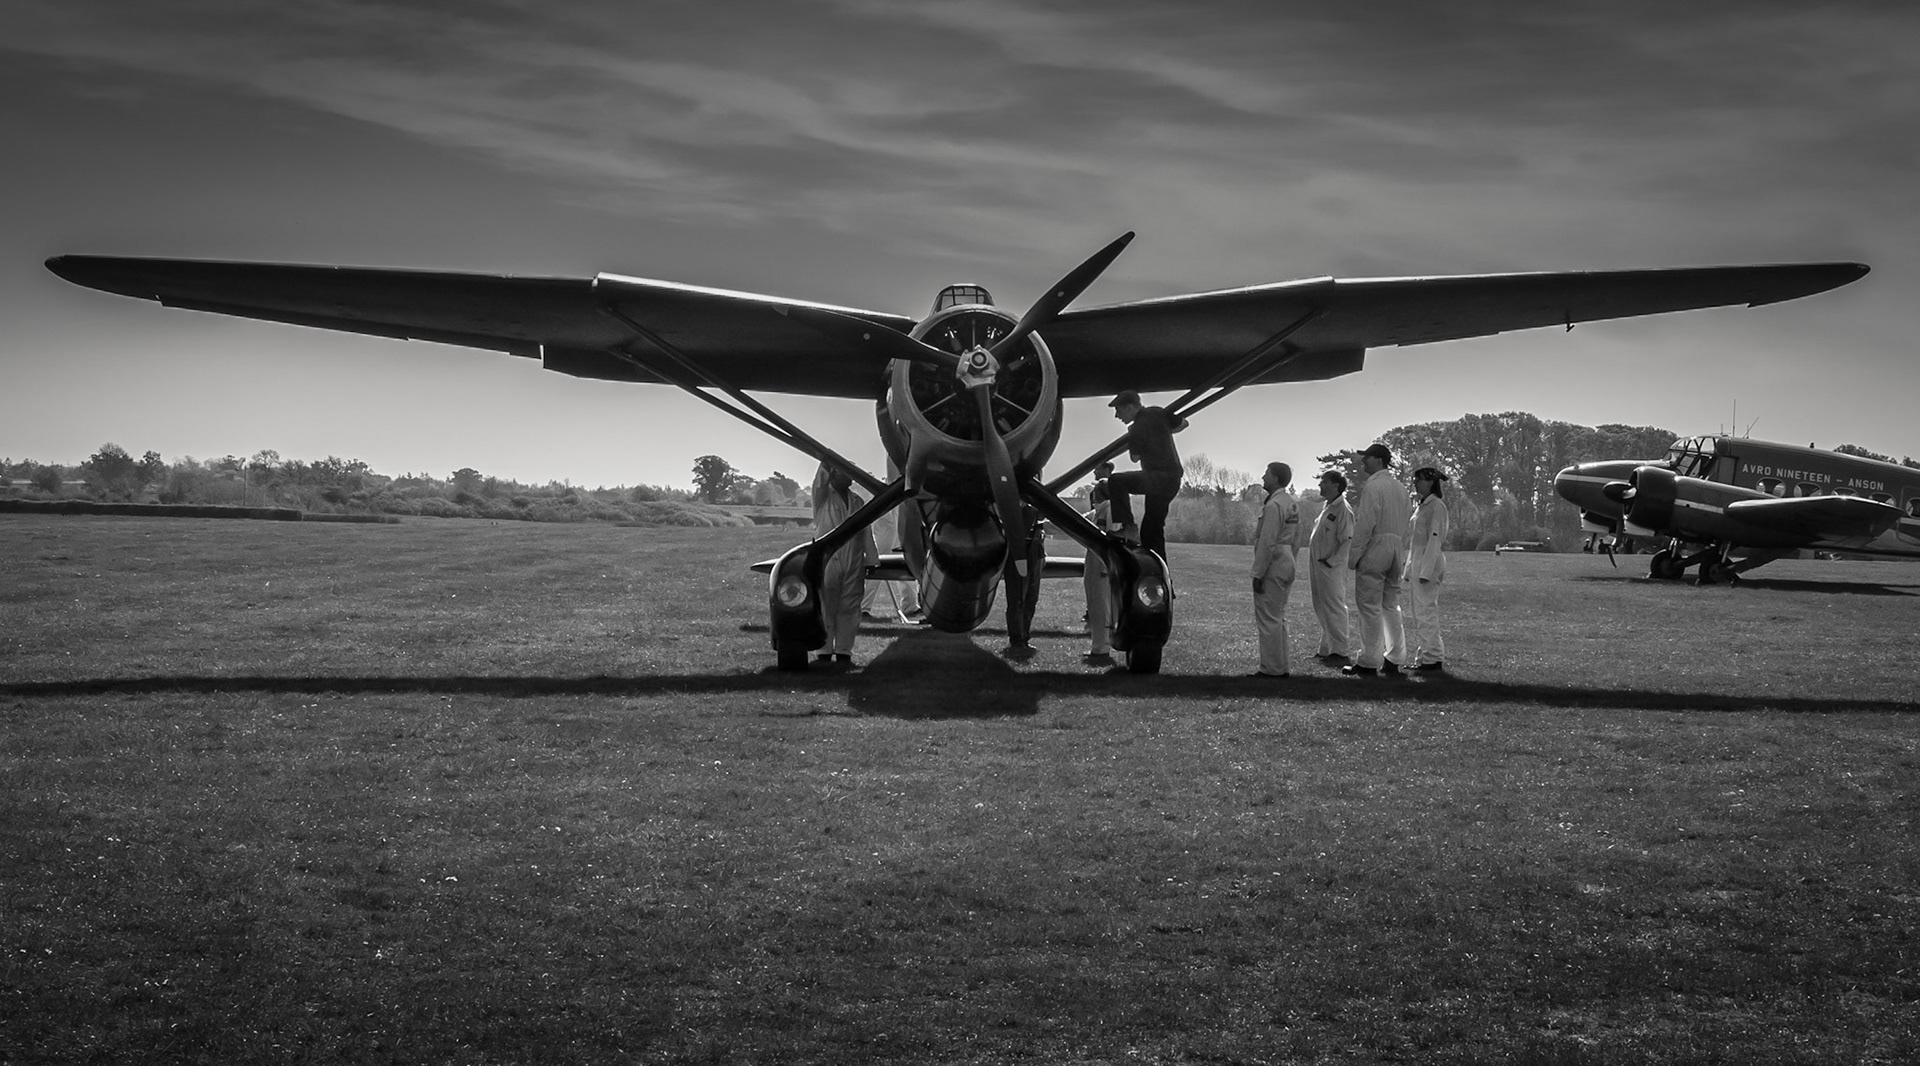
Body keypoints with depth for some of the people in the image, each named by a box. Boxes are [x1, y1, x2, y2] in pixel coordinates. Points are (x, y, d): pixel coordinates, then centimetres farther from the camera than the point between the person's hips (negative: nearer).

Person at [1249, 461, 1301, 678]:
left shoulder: (1274, 505, -16)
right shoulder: (1292, 503, 14)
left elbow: (1267, 543, -20)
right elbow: (1296, 540, 17)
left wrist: (1258, 574, -18)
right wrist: (1290, 561, 21)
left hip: (1272, 565, -10)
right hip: (1287, 563, 10)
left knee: (1268, 619, -5)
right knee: (1279, 618, 14)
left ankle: (1271, 669, -3)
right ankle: (1281, 667, 18)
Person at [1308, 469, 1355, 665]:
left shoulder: (1343, 510, -13)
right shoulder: (1327, 508, 15)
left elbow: (1347, 542, -18)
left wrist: (1331, 561, -21)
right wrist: (1314, 568, 16)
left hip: (1331, 568, -9)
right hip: (1318, 567, 9)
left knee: (1334, 609, -5)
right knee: (1322, 610, 14)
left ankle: (1342, 652, 1)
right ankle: (1328, 649, 23)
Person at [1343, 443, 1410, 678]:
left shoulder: (1372, 486, -11)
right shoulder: (1400, 488, 14)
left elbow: (1365, 523, -16)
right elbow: (1404, 527, 14)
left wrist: (1353, 555, -13)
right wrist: (1401, 558, 17)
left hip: (1375, 547, -8)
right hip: (1396, 550, 8)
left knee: (1370, 607, -4)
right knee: (1391, 606, 13)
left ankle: (1369, 662, -3)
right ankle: (1394, 659, 14)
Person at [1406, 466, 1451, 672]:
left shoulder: (1436, 506, -11)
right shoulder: (1420, 506, 17)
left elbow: (1435, 539, -17)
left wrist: (1426, 570, -22)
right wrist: (1410, 567, 17)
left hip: (1429, 561, -10)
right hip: (1416, 561, 10)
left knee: (1425, 611, -9)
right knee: (1416, 613, 11)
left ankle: (1433, 659, -5)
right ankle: (1422, 657, 16)